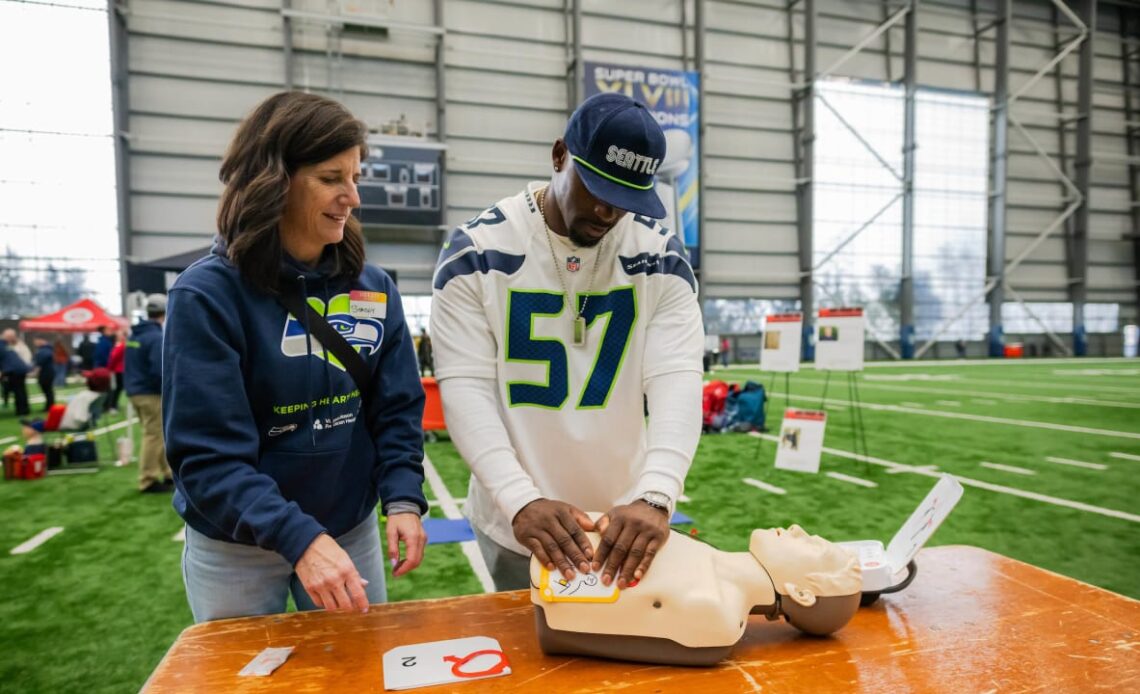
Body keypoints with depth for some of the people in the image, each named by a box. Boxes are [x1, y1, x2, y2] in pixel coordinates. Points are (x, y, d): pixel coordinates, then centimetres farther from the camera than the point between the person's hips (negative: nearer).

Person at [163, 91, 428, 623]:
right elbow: (207, 453, -22)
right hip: (235, 548, -3)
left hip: (352, 533, 4)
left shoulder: (373, 287, -3)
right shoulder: (207, 294, -17)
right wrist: (299, 537, -33)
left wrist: (403, 499, -16)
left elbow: (397, 408, -1)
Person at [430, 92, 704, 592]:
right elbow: (465, 388, -16)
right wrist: (522, 500, -30)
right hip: (516, 524, -1)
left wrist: (655, 496, -32)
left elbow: (678, 379, -15)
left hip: (626, 520, 2)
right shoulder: (475, 253, -10)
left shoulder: (661, 256, -5)